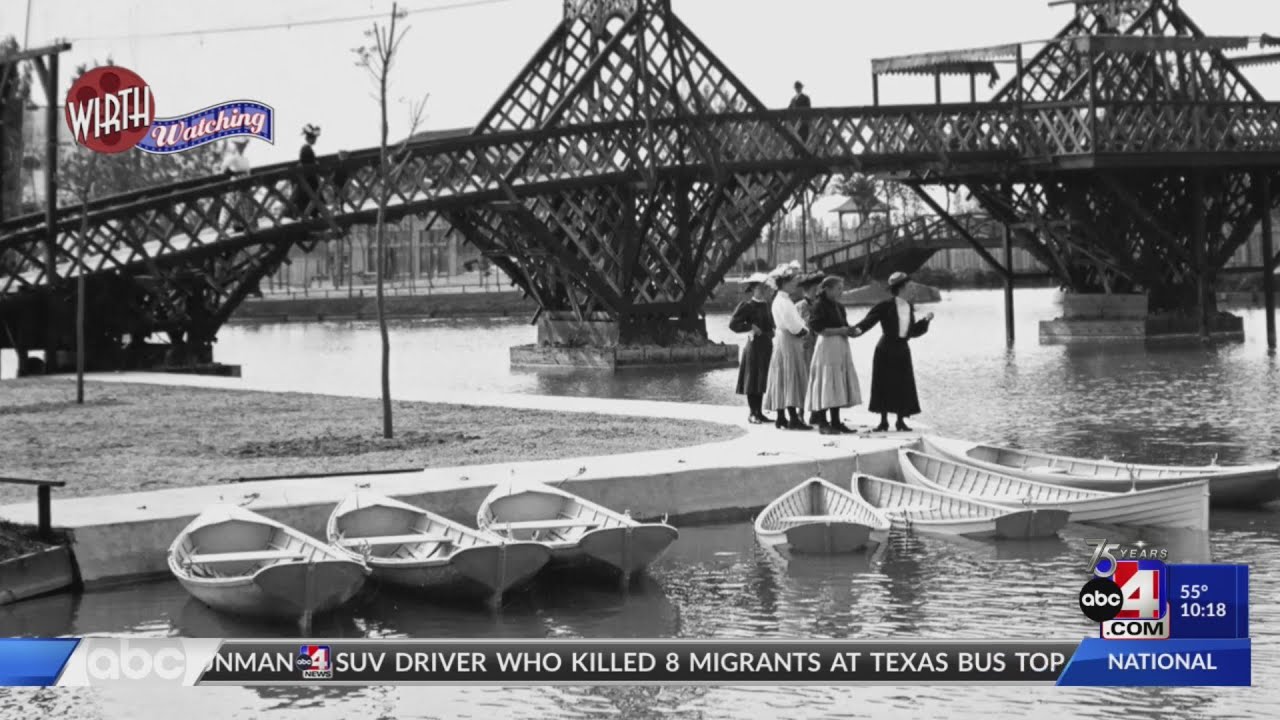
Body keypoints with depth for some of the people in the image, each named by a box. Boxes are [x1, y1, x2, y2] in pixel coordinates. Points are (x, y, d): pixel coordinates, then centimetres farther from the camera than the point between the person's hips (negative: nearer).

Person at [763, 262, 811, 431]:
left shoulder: (781, 300, 16)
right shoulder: (783, 301, -16)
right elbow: (794, 327, -21)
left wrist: (803, 330, 1)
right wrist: (806, 332, -6)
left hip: (783, 342, 10)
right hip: (788, 343, -10)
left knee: (783, 382, 11)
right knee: (791, 380, -9)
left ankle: (781, 417, 14)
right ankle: (793, 418, -11)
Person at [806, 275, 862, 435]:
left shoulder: (839, 307, 15)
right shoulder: (820, 305, -8)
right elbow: (816, 329, -15)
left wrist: (850, 331, 0)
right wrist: (839, 331, -17)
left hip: (841, 348, 8)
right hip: (827, 346, -8)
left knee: (839, 386, 9)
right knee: (827, 383, -7)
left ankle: (836, 422, 14)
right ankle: (823, 423, -3)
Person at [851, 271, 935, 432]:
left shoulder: (909, 307, 11)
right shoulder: (886, 306, -8)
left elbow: (913, 331, 17)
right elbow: (870, 319, -15)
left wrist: (925, 320, 7)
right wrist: (858, 329, -32)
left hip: (902, 350, 5)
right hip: (886, 350, -5)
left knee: (903, 386, 1)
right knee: (884, 385, -2)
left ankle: (901, 421, 9)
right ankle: (884, 421, 5)